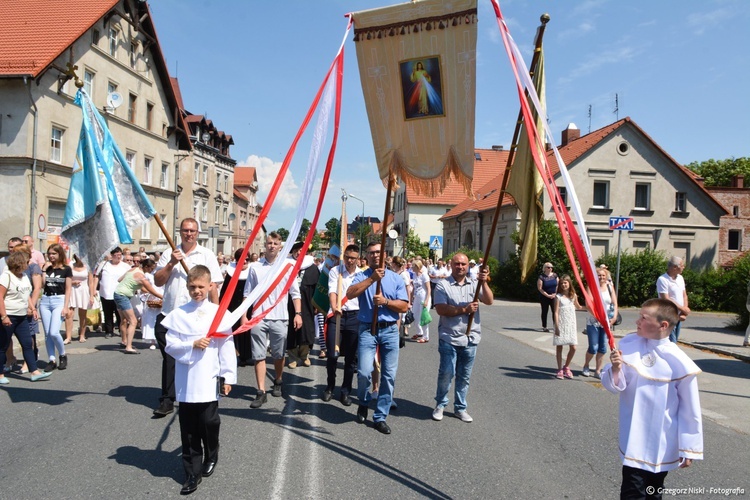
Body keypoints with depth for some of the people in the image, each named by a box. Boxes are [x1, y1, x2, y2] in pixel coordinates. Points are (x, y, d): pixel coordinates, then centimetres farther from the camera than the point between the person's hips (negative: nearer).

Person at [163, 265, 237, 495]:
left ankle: (211, 457, 35)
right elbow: (170, 345, -1)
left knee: (209, 423, 6)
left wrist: (228, 377, -2)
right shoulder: (178, 314, 0)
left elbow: (226, 347, -2)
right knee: (189, 429, 7)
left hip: (209, 381, -1)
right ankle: (192, 472, 19)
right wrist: (192, 345, -16)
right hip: (186, 382, 1)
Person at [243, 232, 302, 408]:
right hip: (258, 318, 0)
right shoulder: (255, 267, 3)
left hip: (280, 318, 0)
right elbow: (248, 293, 7)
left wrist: (298, 314, -4)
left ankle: (277, 382, 34)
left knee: (278, 355, 12)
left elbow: (295, 293, 4)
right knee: (259, 355, 0)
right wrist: (244, 316, 3)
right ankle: (261, 392, 4)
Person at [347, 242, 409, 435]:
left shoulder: (396, 278, 9)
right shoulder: (361, 276, 3)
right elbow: (350, 294, -17)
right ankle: (363, 403, 22)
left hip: (390, 331, 2)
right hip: (367, 330, -2)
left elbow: (404, 306, 3)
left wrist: (385, 301, -14)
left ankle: (380, 417, 15)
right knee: (364, 372, -10)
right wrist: (372, 278, -24)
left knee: (389, 375, 2)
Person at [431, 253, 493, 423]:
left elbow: (489, 301, -5)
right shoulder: (443, 285, -3)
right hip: (449, 338, -3)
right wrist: (464, 309, -18)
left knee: (464, 376, 11)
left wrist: (484, 282, -19)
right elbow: (440, 309, -13)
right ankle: (440, 404, 19)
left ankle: (460, 408, 24)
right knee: (447, 373, -2)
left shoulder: (474, 284, 8)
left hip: (470, 338, 4)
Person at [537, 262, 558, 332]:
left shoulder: (554, 275, 4)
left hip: (553, 297, 3)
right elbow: (540, 288, -11)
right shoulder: (541, 277, -9)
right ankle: (544, 327, 15)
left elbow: (557, 285, 7)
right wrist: (548, 295, -13)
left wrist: (555, 294, -6)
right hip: (544, 297, -3)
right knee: (544, 312, 7)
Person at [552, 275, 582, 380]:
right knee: (559, 347, 2)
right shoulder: (558, 297, -5)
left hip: (571, 325, 4)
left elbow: (578, 306, 27)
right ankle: (560, 369, 12)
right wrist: (557, 326, -14)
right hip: (561, 325, -4)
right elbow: (556, 312, -9)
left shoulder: (574, 296, 7)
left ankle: (566, 367, 20)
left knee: (573, 348, 0)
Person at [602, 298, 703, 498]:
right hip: (634, 439, 2)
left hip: (662, 443, -1)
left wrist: (689, 449, -2)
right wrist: (616, 369, -25)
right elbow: (614, 387, -4)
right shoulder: (628, 345, -8)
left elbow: (689, 410, -8)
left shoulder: (679, 362, -16)